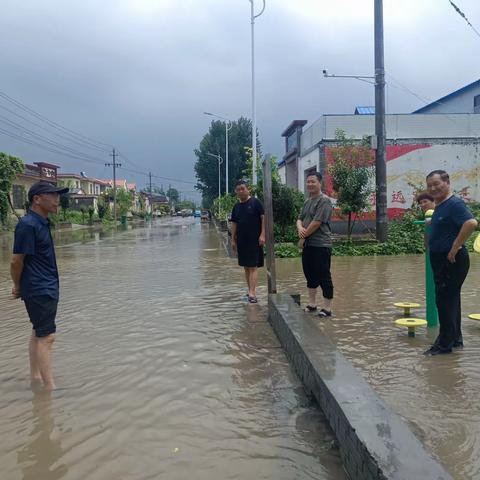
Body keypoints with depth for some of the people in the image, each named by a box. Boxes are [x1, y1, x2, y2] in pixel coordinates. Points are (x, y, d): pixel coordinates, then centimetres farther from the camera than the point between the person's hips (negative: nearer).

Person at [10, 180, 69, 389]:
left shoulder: (41, 223, 11)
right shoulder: (28, 225, -18)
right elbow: (17, 261, -16)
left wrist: (20, 286, 14)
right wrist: (18, 286, -2)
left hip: (48, 288, 9)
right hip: (39, 290, -9)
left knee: (39, 333, 16)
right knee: (46, 336, -7)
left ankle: (35, 377, 28)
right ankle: (50, 387, -3)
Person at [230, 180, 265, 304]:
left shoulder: (255, 202, -6)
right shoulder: (236, 206, 11)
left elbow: (263, 218, -9)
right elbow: (234, 223, 15)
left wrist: (262, 235, -16)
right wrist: (233, 240, 11)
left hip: (254, 240, -6)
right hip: (241, 241, 6)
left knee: (253, 267, -8)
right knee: (246, 267, 12)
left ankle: (252, 293, -12)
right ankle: (250, 291, 22)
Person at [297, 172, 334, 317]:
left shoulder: (324, 201, -11)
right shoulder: (307, 202, 17)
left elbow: (317, 222, -18)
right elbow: (299, 219, 15)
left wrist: (304, 236, -9)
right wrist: (300, 229, -9)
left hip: (321, 245, -9)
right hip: (307, 245, 9)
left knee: (324, 277, -3)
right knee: (310, 275, 15)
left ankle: (327, 308, 4)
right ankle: (312, 305, 27)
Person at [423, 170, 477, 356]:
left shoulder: (455, 204, -16)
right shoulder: (439, 206, 13)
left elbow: (471, 223, -31)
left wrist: (455, 248, -27)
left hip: (452, 261, -10)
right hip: (440, 260, 10)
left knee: (445, 300, -5)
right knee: (450, 299, 16)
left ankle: (445, 343, 4)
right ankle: (455, 338, 28)